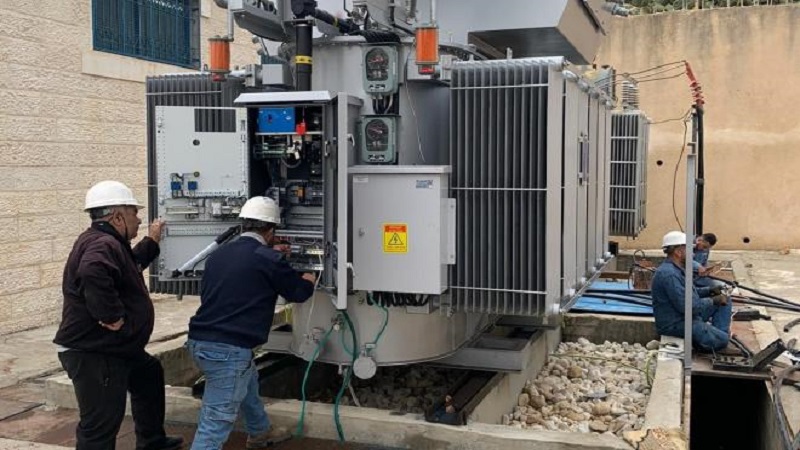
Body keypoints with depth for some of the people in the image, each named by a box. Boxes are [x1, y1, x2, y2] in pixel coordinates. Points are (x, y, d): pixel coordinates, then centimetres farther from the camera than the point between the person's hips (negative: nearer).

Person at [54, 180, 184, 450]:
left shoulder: (107, 243, 14)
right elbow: (92, 272, -45)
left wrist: (151, 243, 32)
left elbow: (130, 266, 35)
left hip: (112, 348, 12)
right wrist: (113, 317, -36)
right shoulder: (103, 244, -22)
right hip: (92, 354, -12)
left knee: (149, 375, 30)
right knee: (101, 424, -7)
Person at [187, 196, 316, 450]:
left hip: (200, 341, 9)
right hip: (228, 348, -9)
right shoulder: (268, 259, -10)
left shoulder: (219, 254, 10)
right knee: (216, 421, -4)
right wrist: (308, 280, 30)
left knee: (248, 381, 32)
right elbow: (299, 292, 6)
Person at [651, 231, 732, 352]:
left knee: (724, 301, 14)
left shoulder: (675, 269, 10)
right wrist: (713, 301, -14)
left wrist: (709, 291, 6)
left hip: (688, 315, 11)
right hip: (675, 324, -11)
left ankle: (717, 334, 5)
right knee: (722, 341, -18)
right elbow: (687, 306, -28)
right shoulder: (668, 274, -26)